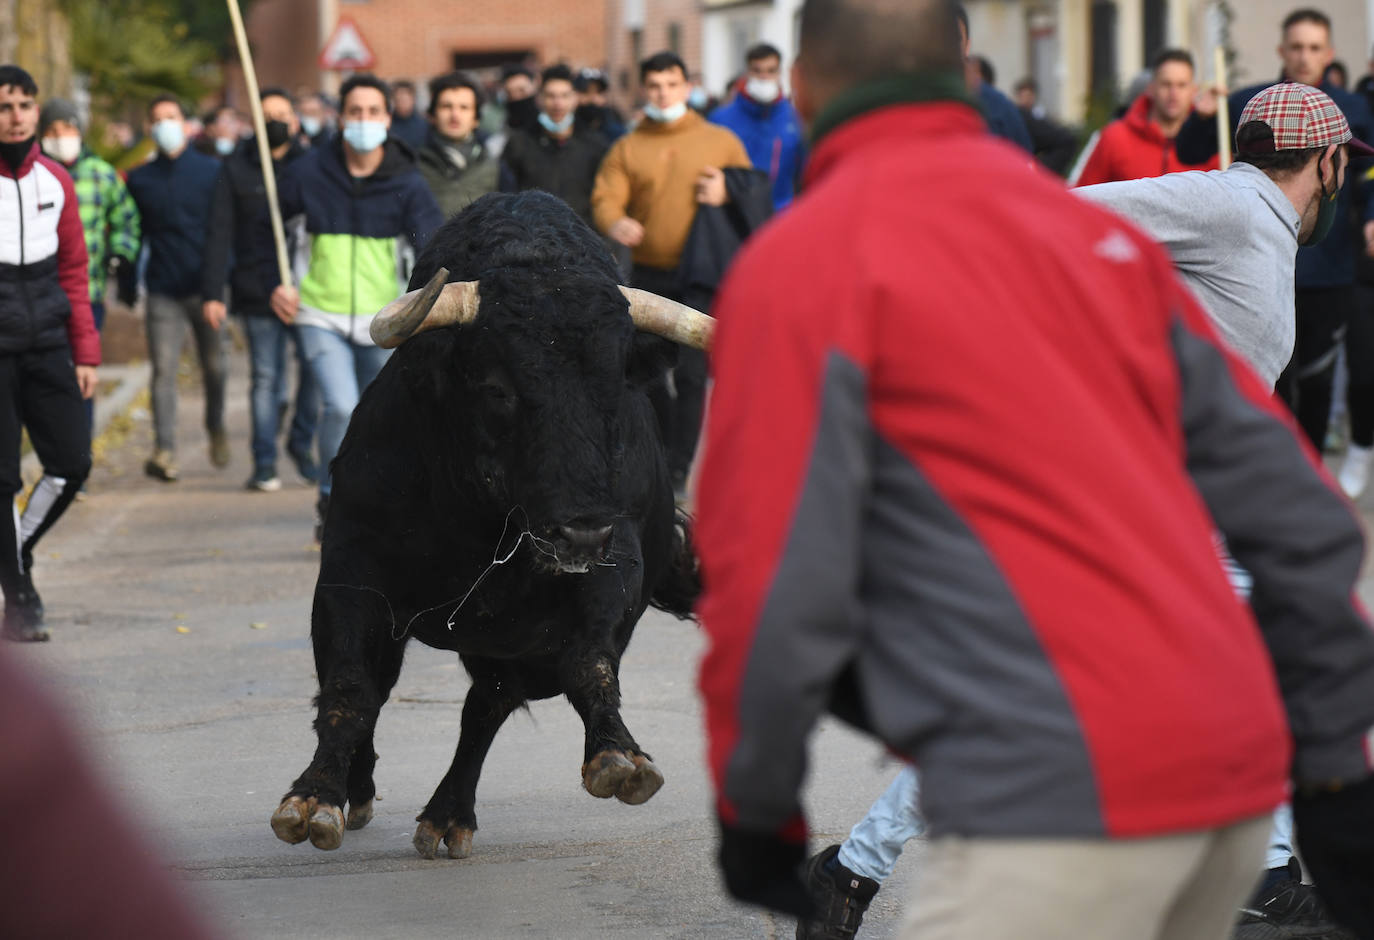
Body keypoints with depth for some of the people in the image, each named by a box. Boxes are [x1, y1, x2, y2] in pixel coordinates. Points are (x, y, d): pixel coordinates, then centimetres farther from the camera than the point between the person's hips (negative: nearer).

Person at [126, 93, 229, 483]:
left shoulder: (212, 171, 5)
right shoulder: (140, 179, 9)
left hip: (206, 287, 0)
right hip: (163, 292, 0)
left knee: (215, 367, 6)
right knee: (163, 370, -9)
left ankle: (216, 428, 33)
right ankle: (164, 451, -11)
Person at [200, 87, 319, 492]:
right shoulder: (236, 169, 7)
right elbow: (219, 234, 4)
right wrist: (212, 292, -4)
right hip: (258, 292, -1)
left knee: (317, 367, -7)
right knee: (266, 378, 0)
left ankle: (302, 444, 13)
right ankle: (265, 463, 8)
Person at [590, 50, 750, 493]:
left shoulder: (720, 141, 8)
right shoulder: (626, 148, 10)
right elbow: (605, 198, -1)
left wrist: (727, 193, -11)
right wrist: (615, 224, -25)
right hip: (648, 277, 2)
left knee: (690, 373, -10)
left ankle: (679, 471, -7)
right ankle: (663, 451, 28)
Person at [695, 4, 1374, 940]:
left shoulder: (803, 260, -1)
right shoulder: (1095, 229, 18)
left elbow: (776, 574, -7)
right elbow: (1293, 505, 16)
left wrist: (753, 808, 5)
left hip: (1062, 798, -7)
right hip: (1235, 768, 7)